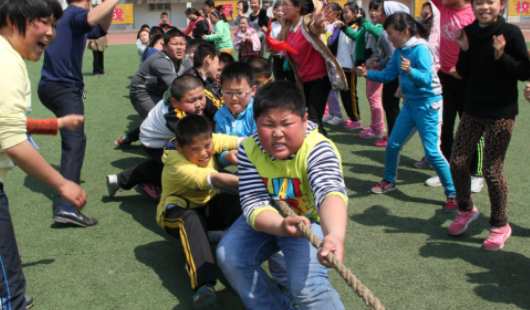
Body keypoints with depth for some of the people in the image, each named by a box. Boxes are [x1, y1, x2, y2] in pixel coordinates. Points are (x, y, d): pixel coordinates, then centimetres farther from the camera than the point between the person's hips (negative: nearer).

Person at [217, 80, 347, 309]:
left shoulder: (318, 150, -30)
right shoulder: (249, 150, -18)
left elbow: (330, 192, -49)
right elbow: (255, 204, -24)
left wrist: (335, 235, -71)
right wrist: (282, 226, -48)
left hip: (311, 220, -4)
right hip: (268, 220, 5)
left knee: (307, 285, -26)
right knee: (229, 257, -13)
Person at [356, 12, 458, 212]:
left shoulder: (420, 49, -20)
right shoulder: (399, 51, 3)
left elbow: (427, 79, -30)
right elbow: (387, 75, 9)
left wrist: (410, 70, -48)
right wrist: (367, 73, -6)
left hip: (427, 104, -8)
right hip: (410, 103, 8)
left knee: (432, 152, -9)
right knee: (393, 144, 11)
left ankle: (453, 194, 4)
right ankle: (389, 181, 33)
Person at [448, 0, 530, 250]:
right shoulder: (469, 32, 3)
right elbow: (464, 73, 8)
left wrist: (501, 56, -23)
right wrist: (464, 50, -9)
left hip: (502, 112, -5)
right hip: (473, 108, 5)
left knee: (492, 170, -3)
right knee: (457, 162, 2)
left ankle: (500, 225, 16)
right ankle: (466, 209, 28)